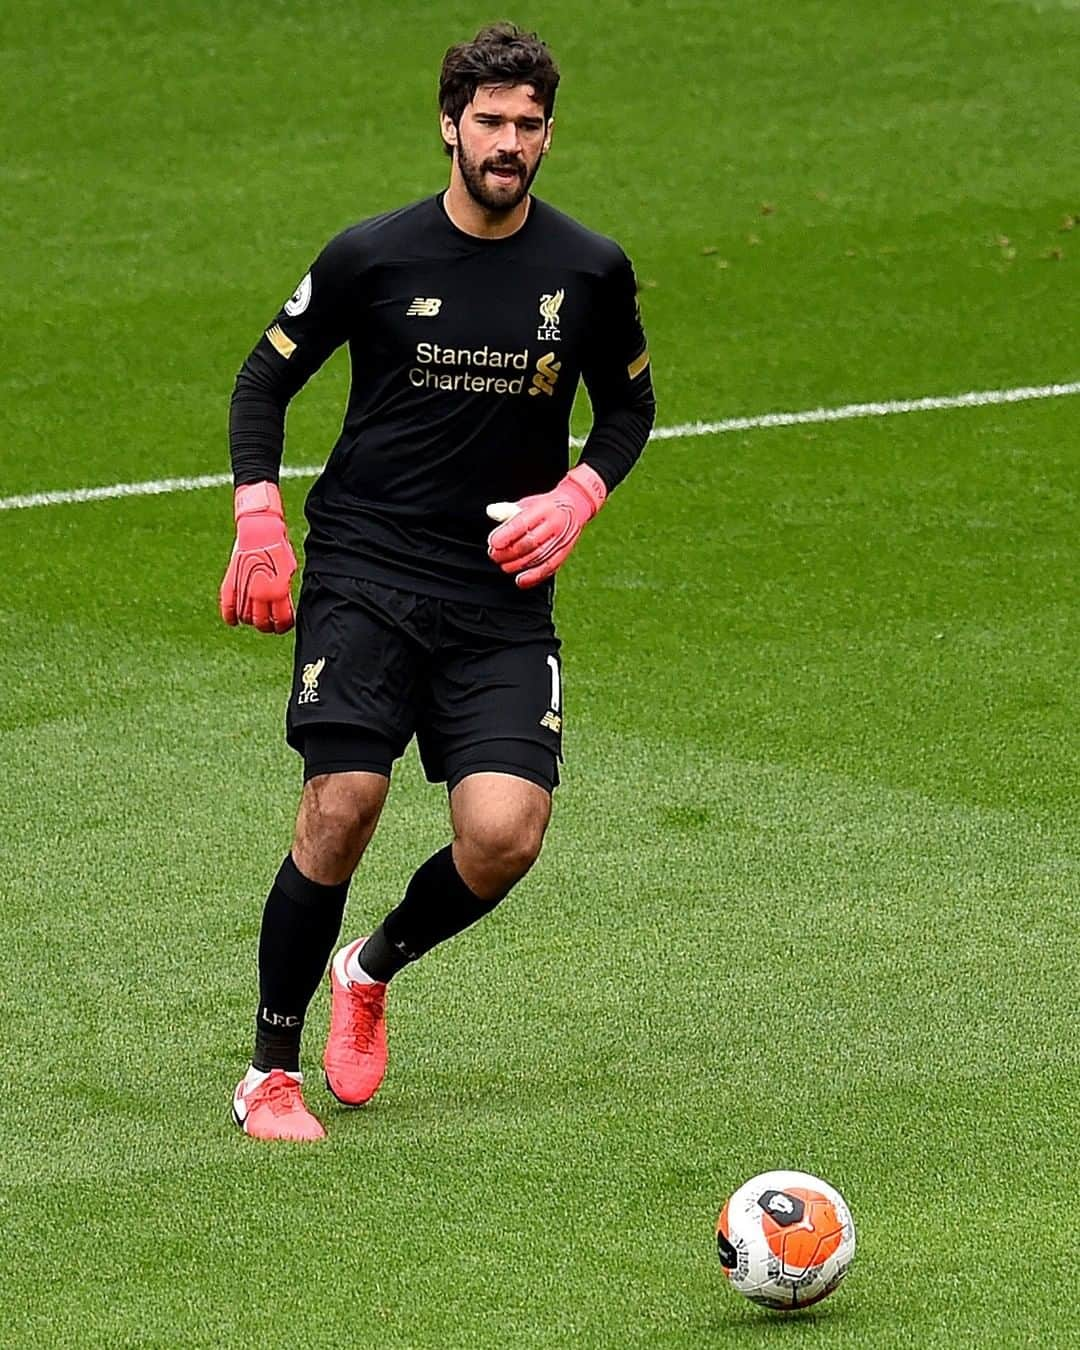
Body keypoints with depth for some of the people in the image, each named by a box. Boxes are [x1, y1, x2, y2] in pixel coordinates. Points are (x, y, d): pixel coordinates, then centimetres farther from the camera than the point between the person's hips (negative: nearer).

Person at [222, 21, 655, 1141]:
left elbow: (629, 403, 18)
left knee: (506, 835, -13)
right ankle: (271, 1070, 2)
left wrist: (577, 497, 0)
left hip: (501, 590, 2)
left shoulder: (590, 271, 2)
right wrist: (258, 517, -4)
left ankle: (374, 966, 20)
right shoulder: (372, 256, -3)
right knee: (341, 806, -16)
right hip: (363, 573, -2)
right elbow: (264, 379, 9)